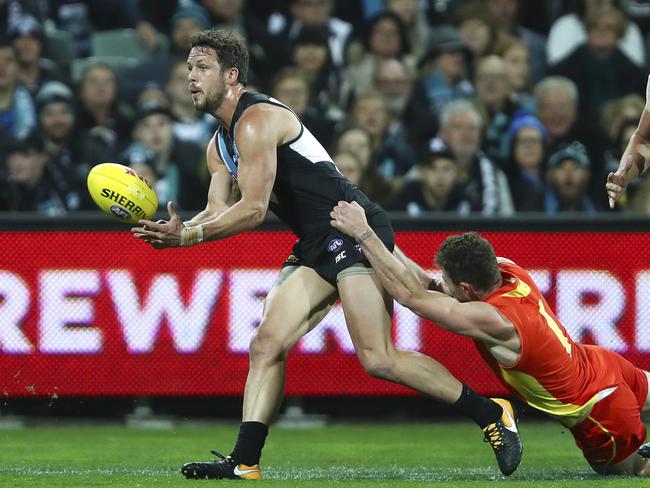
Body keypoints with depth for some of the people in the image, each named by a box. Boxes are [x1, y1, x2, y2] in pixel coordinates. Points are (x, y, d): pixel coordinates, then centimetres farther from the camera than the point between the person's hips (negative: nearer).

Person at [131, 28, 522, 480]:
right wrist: (177, 231, -10)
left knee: (377, 358, -16)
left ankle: (492, 414, -6)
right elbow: (217, 213, 10)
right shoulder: (220, 145, 18)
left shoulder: (256, 121, -14)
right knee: (267, 345, -1)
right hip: (316, 247, 10)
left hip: (356, 231, -10)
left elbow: (252, 211, -19)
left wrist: (185, 237, -17)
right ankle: (244, 463, -2)